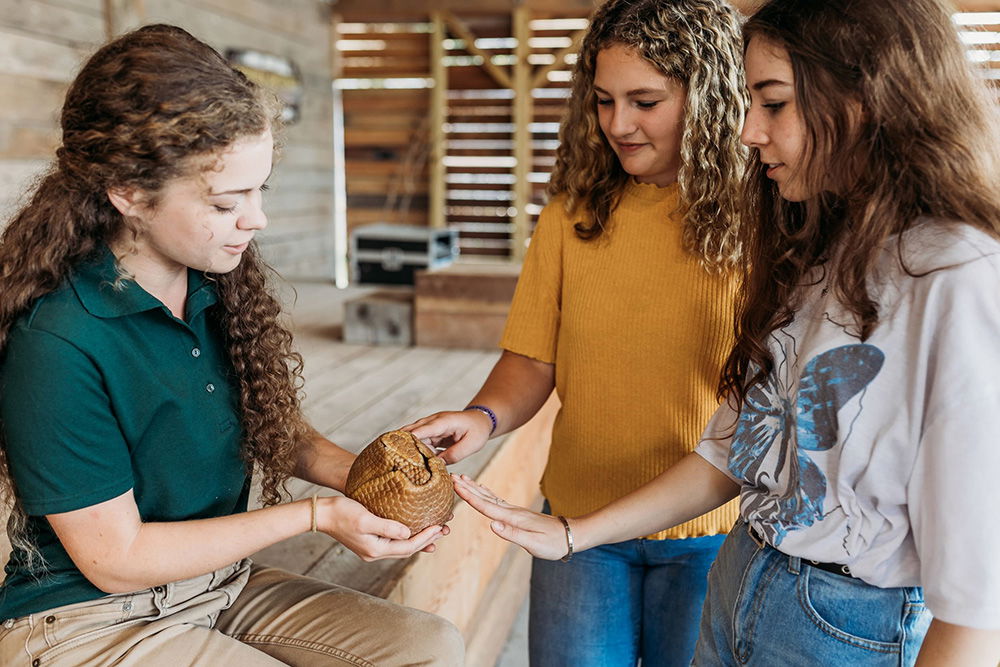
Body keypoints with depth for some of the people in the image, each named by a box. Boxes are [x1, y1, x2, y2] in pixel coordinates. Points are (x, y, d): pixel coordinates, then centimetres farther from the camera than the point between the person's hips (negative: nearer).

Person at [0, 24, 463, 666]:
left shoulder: (223, 287, -3)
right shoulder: (57, 346, -25)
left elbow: (274, 426, 8)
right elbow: (116, 559, -19)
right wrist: (317, 515, -20)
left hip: (225, 583, 7)